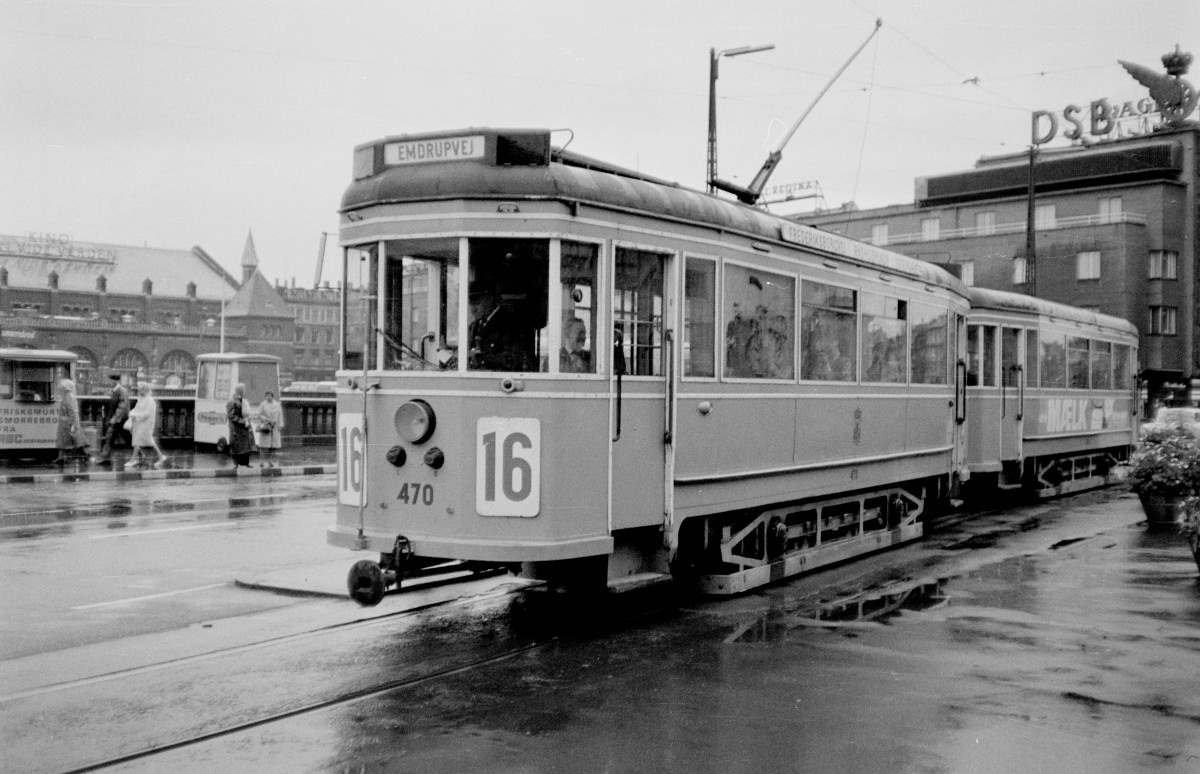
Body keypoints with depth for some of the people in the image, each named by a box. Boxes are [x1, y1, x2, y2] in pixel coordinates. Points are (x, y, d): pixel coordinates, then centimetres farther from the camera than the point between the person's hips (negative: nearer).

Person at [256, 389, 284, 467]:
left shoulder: (277, 405, 10)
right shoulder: (262, 405, 3)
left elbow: (280, 415, 9)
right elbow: (259, 415, 0)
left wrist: (280, 425, 0)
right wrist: (267, 420, -12)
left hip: (275, 428, 2)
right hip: (265, 427, -2)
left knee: (273, 445, -3)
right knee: (264, 446, -9)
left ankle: (271, 461, 2)